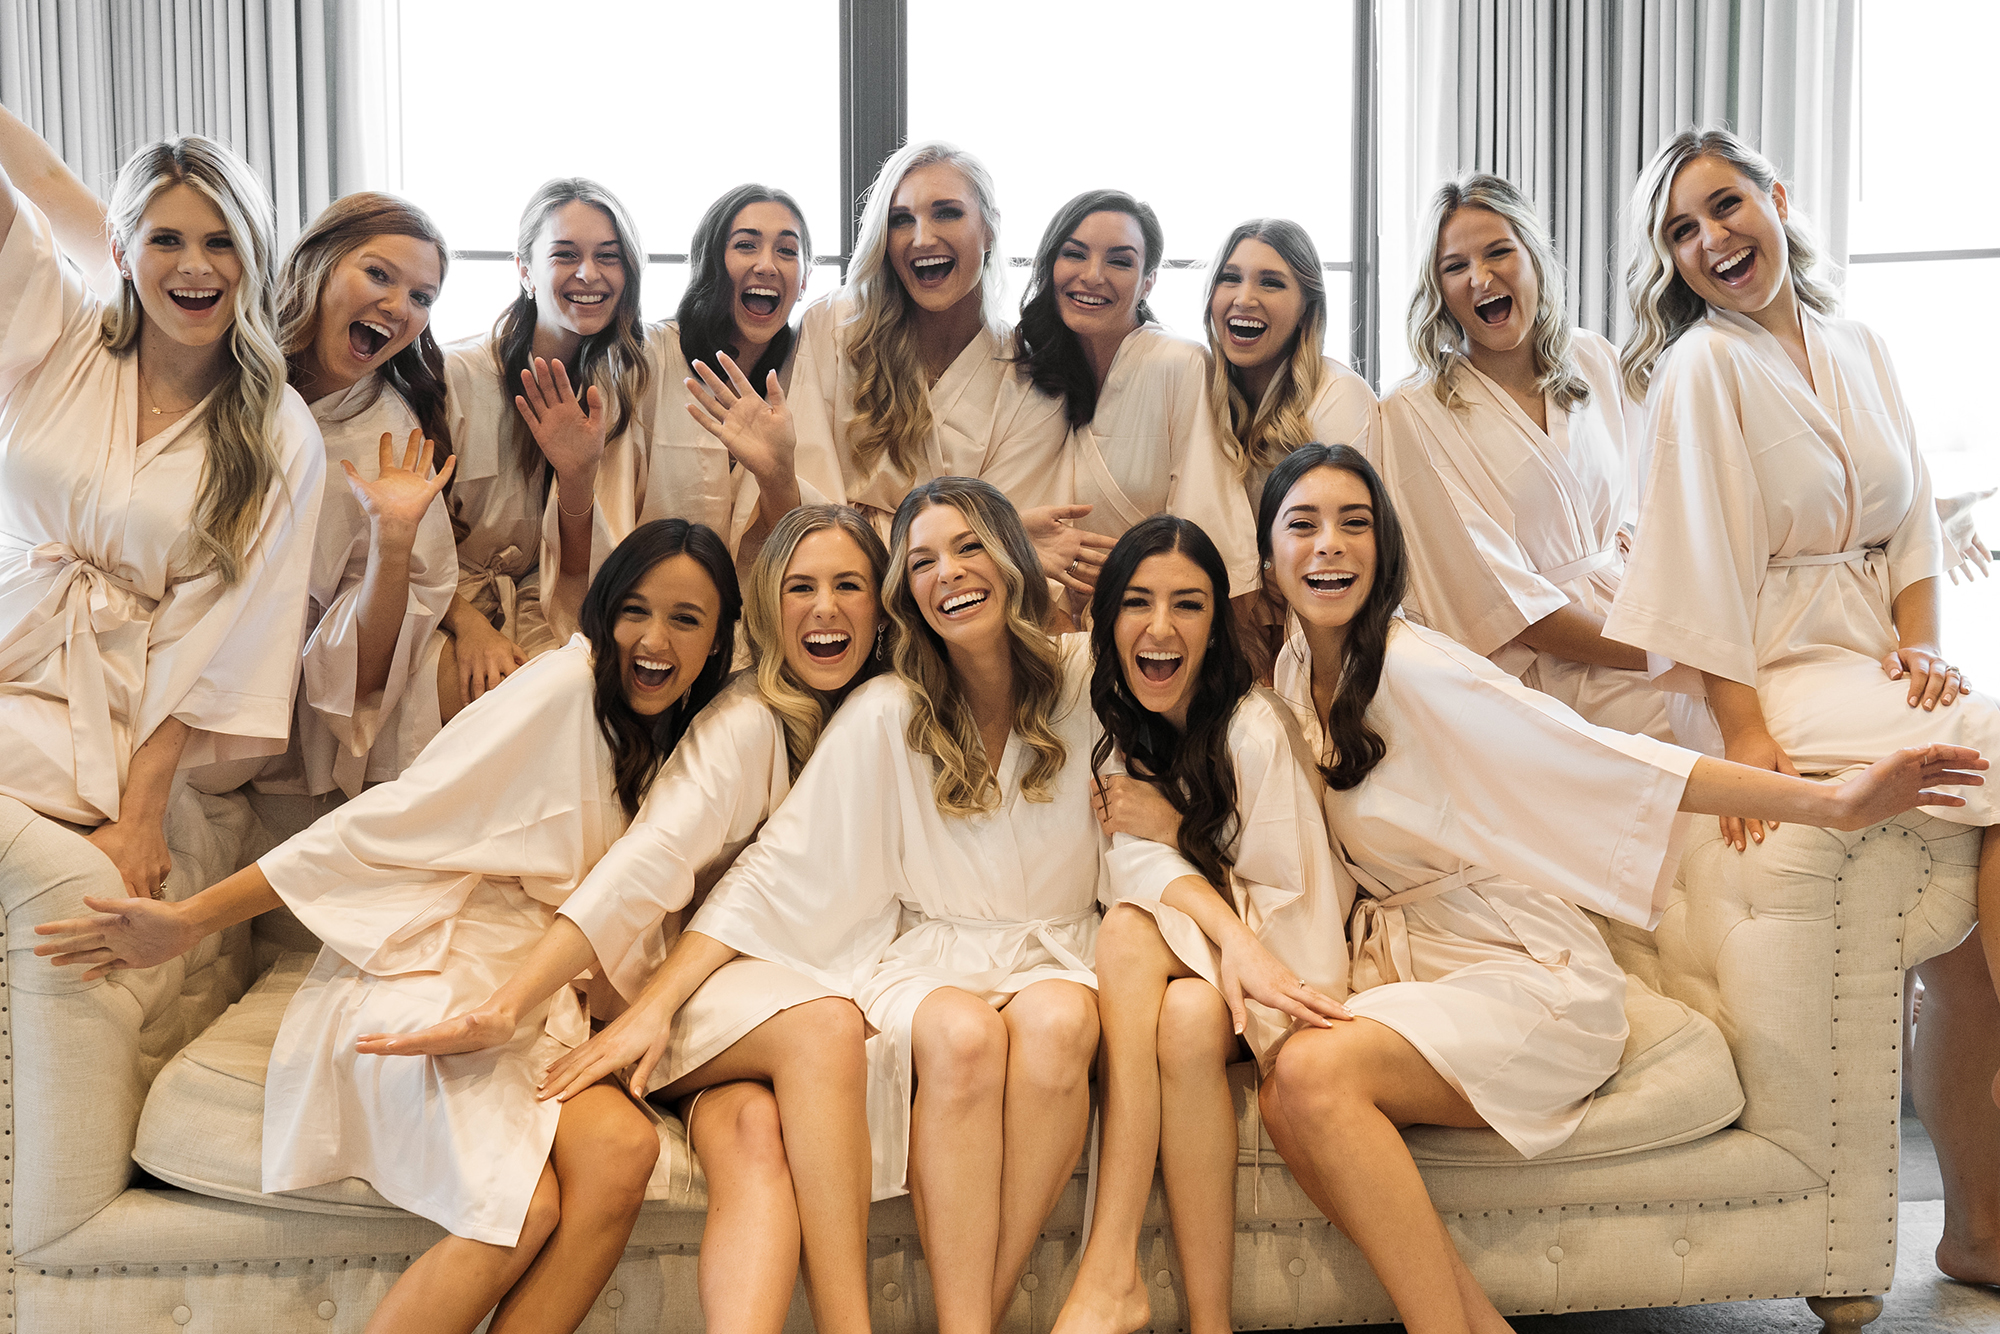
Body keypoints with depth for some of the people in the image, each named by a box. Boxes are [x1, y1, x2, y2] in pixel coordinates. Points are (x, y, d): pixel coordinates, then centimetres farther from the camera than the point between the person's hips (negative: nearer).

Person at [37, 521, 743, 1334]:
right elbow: (389, 820, -9)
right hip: (419, 983, -6)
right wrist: (192, 920, -10)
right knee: (522, 1210, -29)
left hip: (524, 1003, 6)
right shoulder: (562, 688, -8)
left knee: (622, 1146, -26)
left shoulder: (663, 745, 16)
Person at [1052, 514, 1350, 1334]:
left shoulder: (1254, 727, -13)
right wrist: (1230, 932, -31)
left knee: (1190, 1016, -35)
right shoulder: (1112, 722, 0)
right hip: (1164, 960, 3)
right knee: (1129, 926, -31)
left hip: (1269, 957, -3)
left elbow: (1291, 898, -10)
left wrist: (1173, 828, -12)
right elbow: (1136, 862, -14)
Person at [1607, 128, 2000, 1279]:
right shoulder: (1703, 367, -4)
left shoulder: (1861, 353, 16)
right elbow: (1704, 563, -10)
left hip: (1878, 664, 6)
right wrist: (1743, 732, -15)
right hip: (1781, 676, -6)